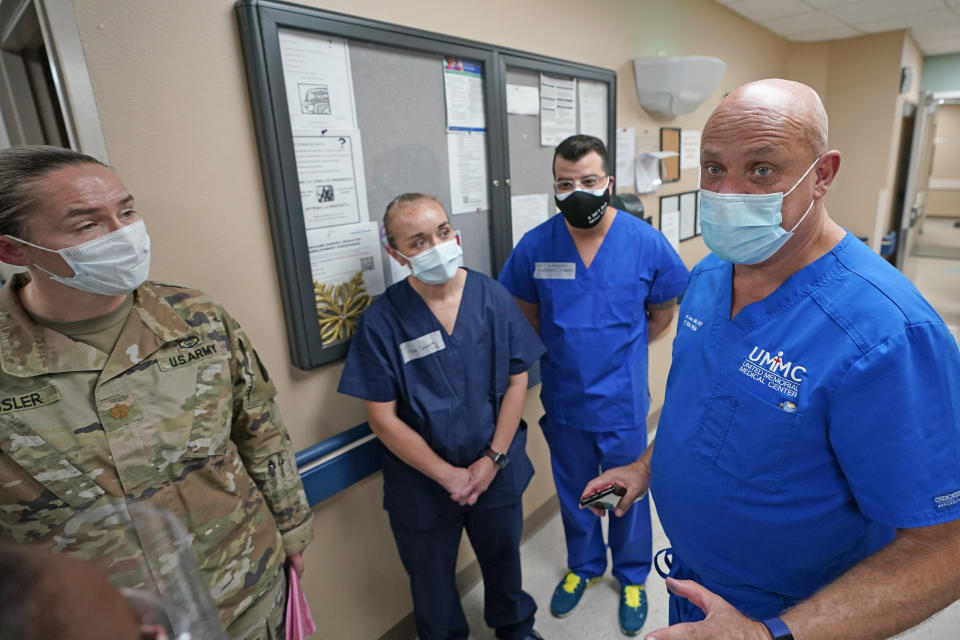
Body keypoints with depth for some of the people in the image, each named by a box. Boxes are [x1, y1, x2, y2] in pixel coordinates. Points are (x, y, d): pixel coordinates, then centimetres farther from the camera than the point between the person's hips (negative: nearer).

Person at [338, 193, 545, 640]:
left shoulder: (492, 297, -10)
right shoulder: (382, 321, -18)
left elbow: (517, 381, -4)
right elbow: (383, 418, -14)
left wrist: (493, 459, -11)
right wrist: (448, 475, -15)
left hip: (497, 472, 2)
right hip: (422, 484, -2)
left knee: (503, 558, 27)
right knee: (432, 582, 22)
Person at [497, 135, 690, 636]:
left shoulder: (646, 243, -13)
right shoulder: (535, 246, -11)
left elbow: (663, 311, 3)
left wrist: (621, 350, 3)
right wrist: (567, 350, 2)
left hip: (623, 401, -1)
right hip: (563, 400, 2)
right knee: (573, 492, 22)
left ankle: (632, 577, 46)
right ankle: (583, 565, 50)